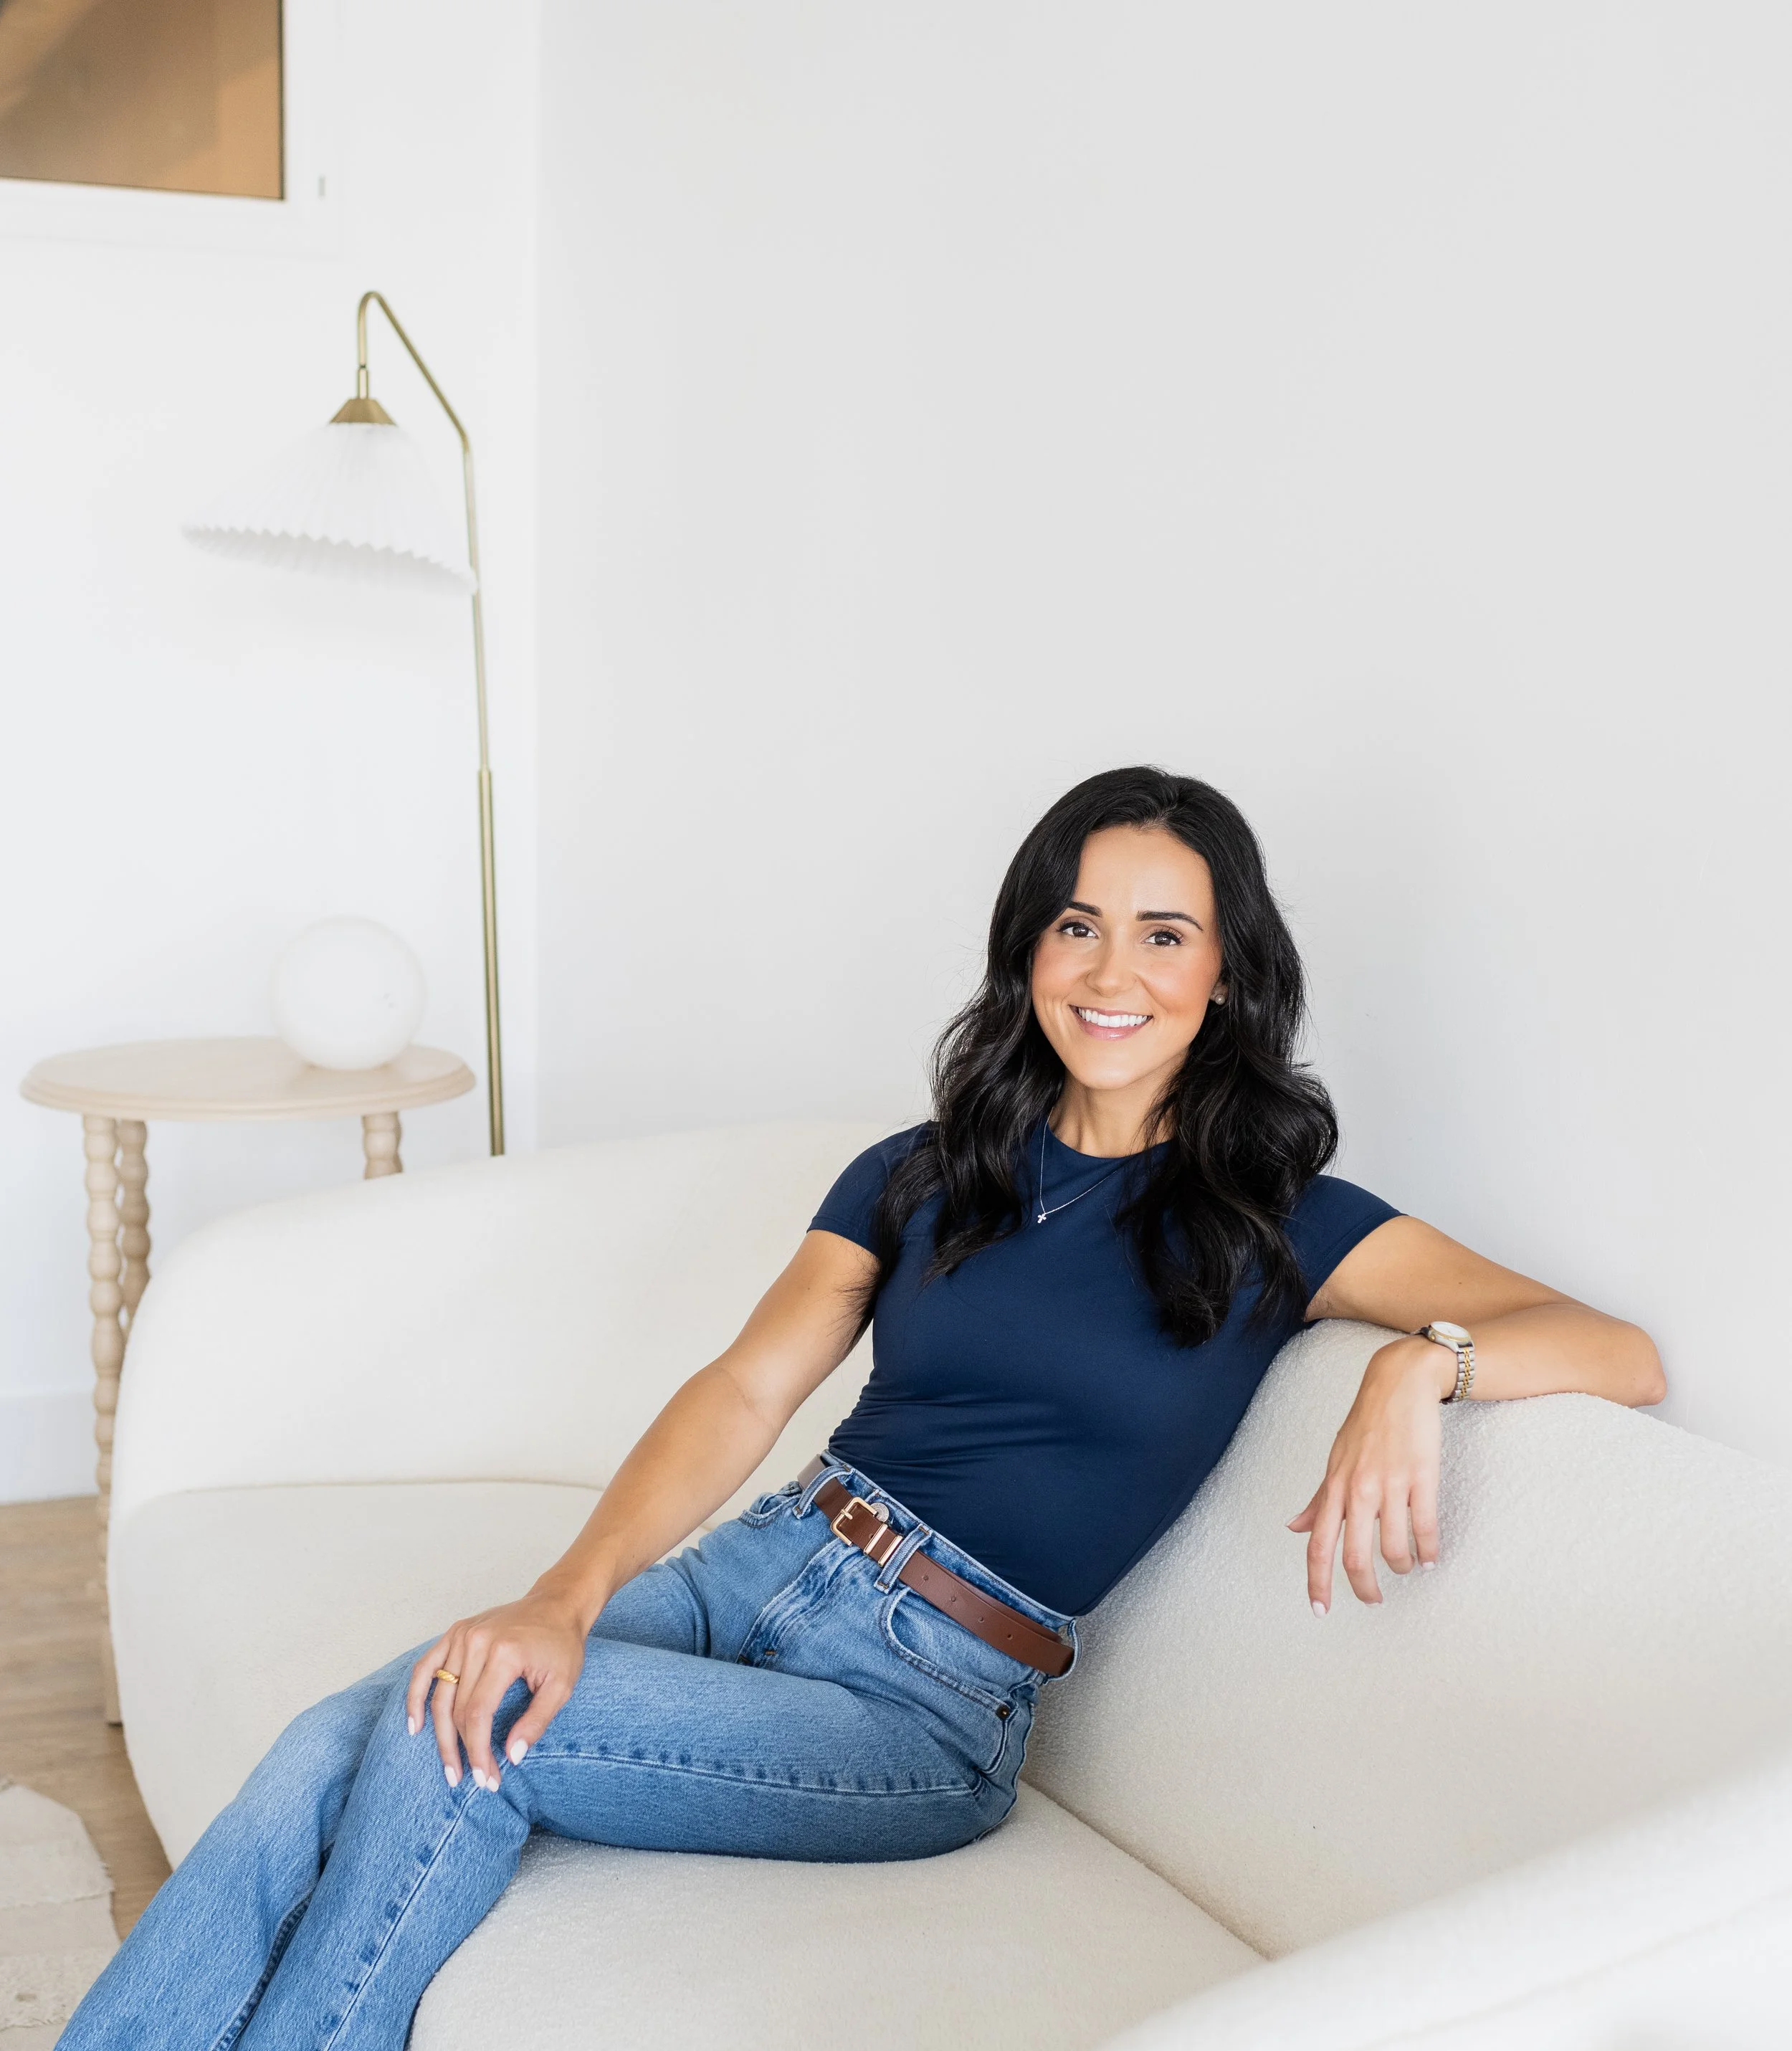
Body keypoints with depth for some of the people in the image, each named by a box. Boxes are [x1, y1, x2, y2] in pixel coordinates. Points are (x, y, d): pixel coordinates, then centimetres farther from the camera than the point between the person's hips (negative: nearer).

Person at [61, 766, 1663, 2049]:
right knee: (332, 1748, -21)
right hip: (760, 1564, 4)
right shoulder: (922, 1175, 11)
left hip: (927, 1711, -3)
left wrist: (1424, 1360, -29)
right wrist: (570, 1594, -16)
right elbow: (748, 1389, 1)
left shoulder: (1277, 1225, 1)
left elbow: (1623, 1354, -6)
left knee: (456, 1750, -24)